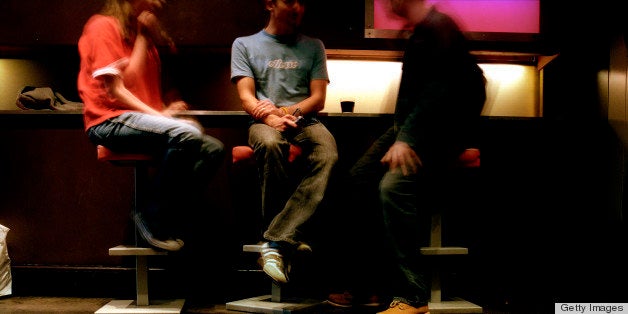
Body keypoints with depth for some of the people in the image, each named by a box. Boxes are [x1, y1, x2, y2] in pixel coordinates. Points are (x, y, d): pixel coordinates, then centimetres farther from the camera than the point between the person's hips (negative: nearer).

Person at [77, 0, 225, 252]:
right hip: (110, 121, -8)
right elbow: (114, 90, -11)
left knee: (213, 149, -11)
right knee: (185, 134, -32)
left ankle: (169, 220, -13)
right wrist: (159, 115, -15)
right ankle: (154, 220, -18)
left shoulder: (147, 36, 21)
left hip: (146, 118, 8)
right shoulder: (103, 26, -1)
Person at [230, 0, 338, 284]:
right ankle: (289, 239, -27)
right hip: (263, 122, -1)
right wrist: (272, 119, -18)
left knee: (327, 153, -34)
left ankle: (277, 242, -37)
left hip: (304, 120, 2)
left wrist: (285, 112, -9)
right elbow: (246, 98, 1)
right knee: (270, 144, -39)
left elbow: (318, 99, 10)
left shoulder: (313, 46, 20)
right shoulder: (244, 44, 14)